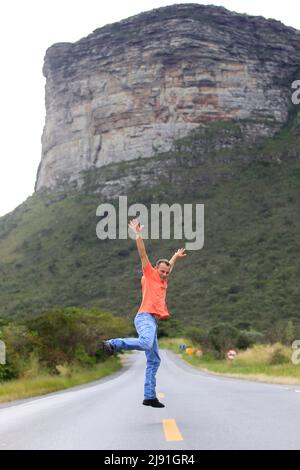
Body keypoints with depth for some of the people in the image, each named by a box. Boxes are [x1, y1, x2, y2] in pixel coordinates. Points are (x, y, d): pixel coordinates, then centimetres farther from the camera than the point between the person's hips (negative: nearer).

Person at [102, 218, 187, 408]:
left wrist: (175, 257, 60)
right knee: (145, 343, -37)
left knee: (154, 360, 4)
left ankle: (150, 397, 3)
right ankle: (112, 344, -23)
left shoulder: (163, 281, 26)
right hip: (145, 317, -9)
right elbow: (143, 255, -2)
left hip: (153, 321, 9)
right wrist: (138, 235, -6)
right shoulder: (150, 275, 6)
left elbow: (168, 267, 47)